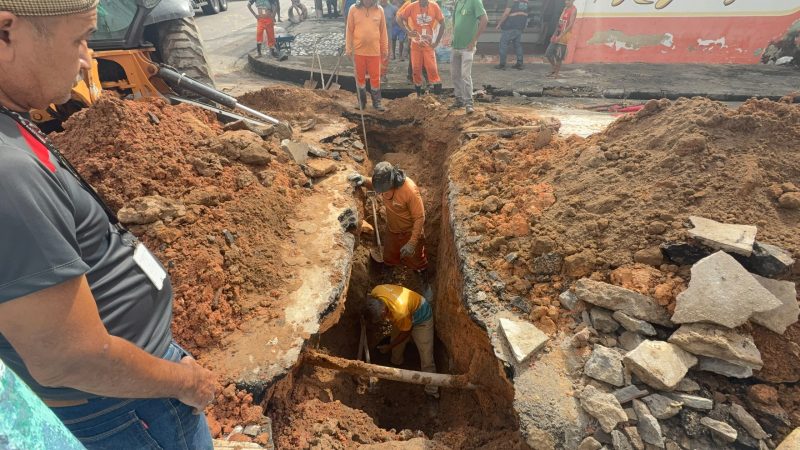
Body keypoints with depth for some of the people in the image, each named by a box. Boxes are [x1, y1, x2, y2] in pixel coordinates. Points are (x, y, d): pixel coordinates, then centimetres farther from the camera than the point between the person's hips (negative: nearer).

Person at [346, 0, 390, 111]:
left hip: (375, 50, 0)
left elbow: (383, 31, 6)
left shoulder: (379, 10, 1)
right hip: (359, 50, 0)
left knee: (375, 77, 4)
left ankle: (376, 102, 15)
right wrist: (348, 48, -2)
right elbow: (349, 30, 1)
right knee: (360, 77, 9)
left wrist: (385, 49, 6)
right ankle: (361, 101, 22)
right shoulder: (354, 9, -2)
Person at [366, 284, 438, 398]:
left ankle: (432, 391, 10)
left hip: (421, 317, -6)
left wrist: (389, 346, -7)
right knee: (397, 347, 21)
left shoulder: (400, 313, -43)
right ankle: (396, 363, 49)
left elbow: (405, 332, -20)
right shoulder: (375, 291, -29)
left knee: (426, 357, -3)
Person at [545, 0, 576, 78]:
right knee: (548, 54, 7)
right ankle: (555, 69, 22)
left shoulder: (573, 10, -9)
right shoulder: (565, 8, 16)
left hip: (564, 36, -8)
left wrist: (560, 36, -23)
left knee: (558, 56, -6)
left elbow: (570, 25, -17)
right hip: (557, 34, 8)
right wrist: (554, 34, 14)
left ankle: (556, 74, 4)